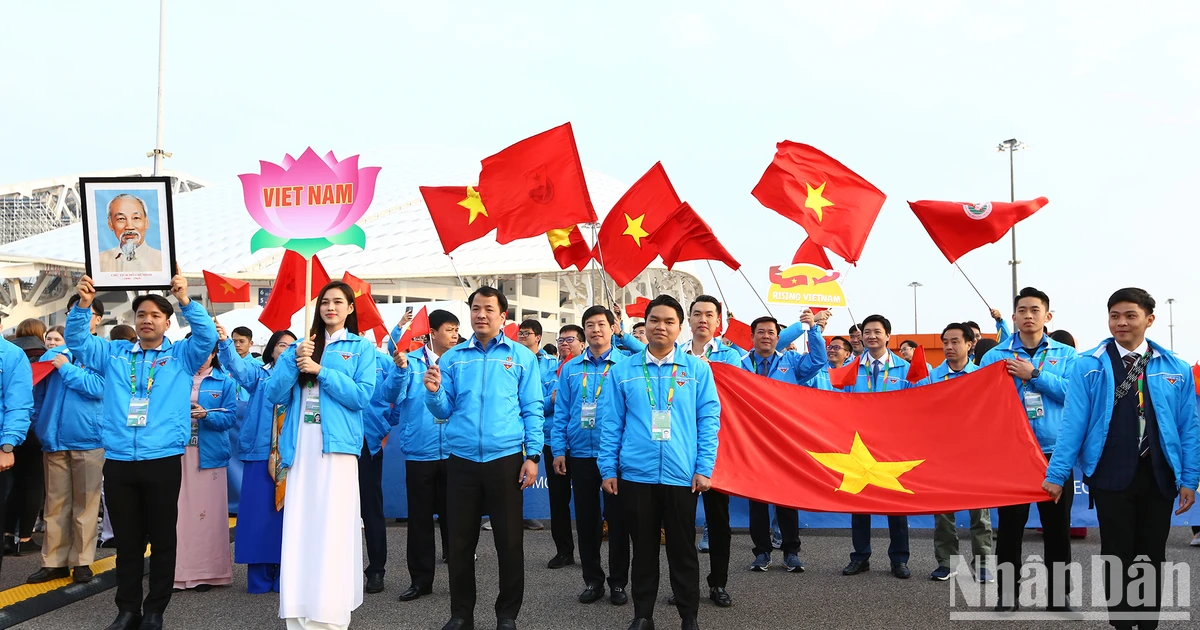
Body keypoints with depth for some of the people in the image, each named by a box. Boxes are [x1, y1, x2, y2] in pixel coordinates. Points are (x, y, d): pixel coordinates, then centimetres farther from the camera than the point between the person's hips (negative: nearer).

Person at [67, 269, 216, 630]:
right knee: (126, 540, 10)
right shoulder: (113, 354, 14)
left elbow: (207, 336, -9)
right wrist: (84, 304, -11)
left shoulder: (181, 355, 6)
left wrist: (186, 300, -22)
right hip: (118, 461, 2)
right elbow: (77, 340, 6)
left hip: (163, 460, -2)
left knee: (162, 539, 4)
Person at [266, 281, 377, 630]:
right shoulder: (300, 346, 16)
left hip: (336, 445, -3)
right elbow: (274, 394, 6)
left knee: (332, 530, -4)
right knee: (298, 529, 1)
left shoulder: (362, 347, 6)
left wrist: (320, 370, -12)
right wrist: (293, 358, -8)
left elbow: (362, 396, -6)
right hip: (300, 448, 3)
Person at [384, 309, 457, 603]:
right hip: (419, 451, 0)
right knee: (420, 517, 8)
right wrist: (400, 369, -29)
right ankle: (421, 579, 19)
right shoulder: (410, 361, 0)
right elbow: (392, 396, -12)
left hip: (452, 451, 0)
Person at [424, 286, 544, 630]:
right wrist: (434, 392, -14)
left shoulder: (522, 356, 3)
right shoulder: (452, 358, 7)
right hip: (461, 460, 2)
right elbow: (445, 410, 7)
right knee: (460, 540, 8)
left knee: (509, 540, 4)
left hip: (506, 459, -2)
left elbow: (532, 410, 1)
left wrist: (532, 455, -6)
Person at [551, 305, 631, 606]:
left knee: (616, 518, 5)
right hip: (580, 454, 3)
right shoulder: (570, 368, 7)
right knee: (586, 519, 10)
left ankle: (618, 582, 18)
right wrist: (558, 449, -1)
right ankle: (592, 580, 23)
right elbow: (561, 412, 6)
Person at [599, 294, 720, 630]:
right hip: (635, 474, 1)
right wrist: (608, 468, 1)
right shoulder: (622, 370, 5)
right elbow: (611, 423, 6)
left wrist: (704, 468, -5)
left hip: (681, 474, -1)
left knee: (683, 549, 8)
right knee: (643, 548, 11)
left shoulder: (698, 368, 2)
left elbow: (709, 419, 1)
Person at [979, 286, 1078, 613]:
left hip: (1055, 452, 1)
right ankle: (1007, 594, 16)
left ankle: (1058, 595, 20)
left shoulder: (1066, 355, 5)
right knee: (1010, 524, 5)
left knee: (1057, 526, 8)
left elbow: (1073, 392, -10)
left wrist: (1034, 374, -15)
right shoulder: (995, 356, 3)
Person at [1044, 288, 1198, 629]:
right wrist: (1057, 473, -7)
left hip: (1158, 475, 2)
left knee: (1153, 553, 11)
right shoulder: (1088, 366, -3)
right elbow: (1073, 423, -5)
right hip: (1110, 475, -2)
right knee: (1117, 553, 5)